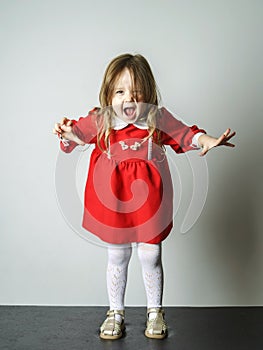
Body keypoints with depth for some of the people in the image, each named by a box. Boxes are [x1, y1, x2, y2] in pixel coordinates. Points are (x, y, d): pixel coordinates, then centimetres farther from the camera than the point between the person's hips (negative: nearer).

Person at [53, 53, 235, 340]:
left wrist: (207, 141, -20)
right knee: (117, 258, 15)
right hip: (113, 202, 1)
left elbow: (185, 134, -1)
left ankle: (155, 311, 33)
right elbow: (77, 132, 3)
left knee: (150, 256, 10)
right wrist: (66, 132, -20)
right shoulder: (100, 121, -8)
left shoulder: (158, 119, -9)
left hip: (149, 201, 0)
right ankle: (115, 312, 35)